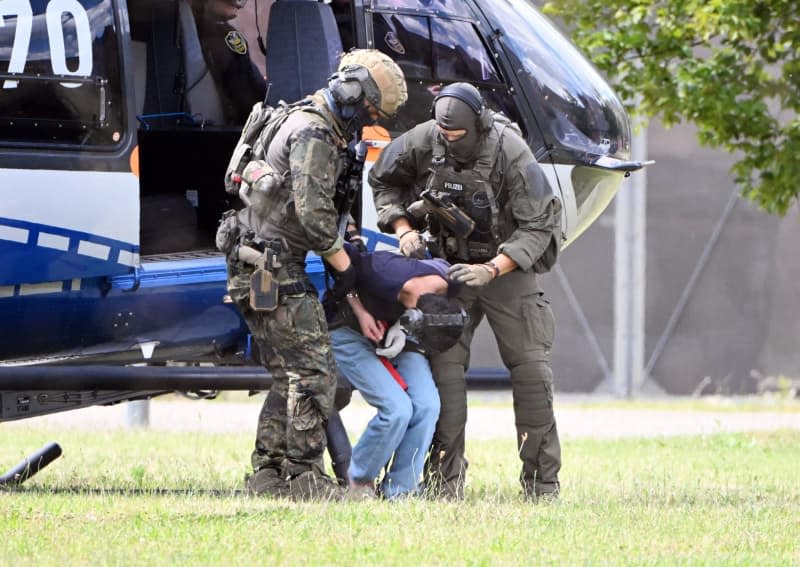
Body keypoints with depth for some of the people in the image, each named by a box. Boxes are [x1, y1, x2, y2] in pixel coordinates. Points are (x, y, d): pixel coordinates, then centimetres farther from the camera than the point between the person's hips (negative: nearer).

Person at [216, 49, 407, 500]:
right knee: (314, 371, -10)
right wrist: (344, 265, -10)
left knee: (290, 375, 13)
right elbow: (313, 213, -20)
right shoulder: (313, 134, -15)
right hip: (272, 271, -11)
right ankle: (304, 477, -9)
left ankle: (268, 475, 14)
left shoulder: (311, 126, 19)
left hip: (256, 268, 11)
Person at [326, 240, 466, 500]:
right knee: (397, 409, -20)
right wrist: (360, 313, -24)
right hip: (351, 333, -5)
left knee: (427, 405, -15)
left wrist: (403, 329, -8)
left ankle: (398, 490, -3)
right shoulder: (387, 278, -39)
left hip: (395, 331, 5)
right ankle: (358, 480, 3)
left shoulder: (448, 283, -24)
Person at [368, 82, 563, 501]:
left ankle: (542, 479, -2)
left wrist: (490, 271, -29)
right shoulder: (423, 141, -14)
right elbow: (383, 181, 5)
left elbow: (536, 227, -20)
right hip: (451, 265, 2)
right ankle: (446, 479, -6)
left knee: (531, 366, -9)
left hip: (508, 266, -2)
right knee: (444, 365, -9)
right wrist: (403, 228, -10)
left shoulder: (511, 154, -24)